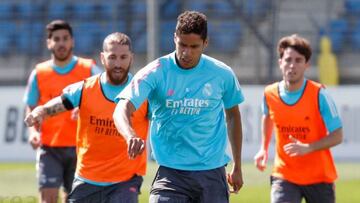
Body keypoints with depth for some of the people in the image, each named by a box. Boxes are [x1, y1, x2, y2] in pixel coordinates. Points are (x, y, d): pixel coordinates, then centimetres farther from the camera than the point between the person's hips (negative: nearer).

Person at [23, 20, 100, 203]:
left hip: (80, 146, 0)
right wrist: (32, 131, -8)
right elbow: (31, 108, 12)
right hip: (49, 147, 0)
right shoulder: (39, 73, 6)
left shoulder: (89, 70, 2)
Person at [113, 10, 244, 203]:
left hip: (212, 172, 2)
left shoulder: (222, 74, 0)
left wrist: (237, 166, 17)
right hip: (171, 172, -2)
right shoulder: (155, 73, -9)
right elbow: (122, 110, -20)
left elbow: (232, 115, 16)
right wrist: (131, 136, -42)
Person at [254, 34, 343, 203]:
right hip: (284, 175, 1)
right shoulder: (270, 94, -4)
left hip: (319, 177, -1)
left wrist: (308, 147, -26)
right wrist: (264, 148, 13)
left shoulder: (318, 94, -14)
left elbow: (337, 136, -12)